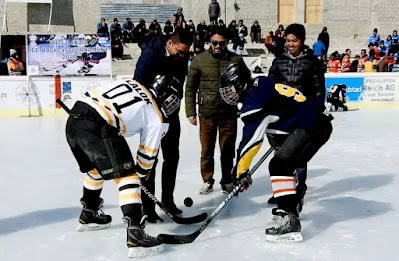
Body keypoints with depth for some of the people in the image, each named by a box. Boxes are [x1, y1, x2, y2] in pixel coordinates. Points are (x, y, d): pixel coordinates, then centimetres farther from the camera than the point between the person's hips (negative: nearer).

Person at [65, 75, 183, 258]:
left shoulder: (130, 84, 24)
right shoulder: (156, 118, 8)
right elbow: (147, 155, 14)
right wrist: (139, 175, 32)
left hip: (74, 117, 8)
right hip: (97, 128, -8)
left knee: (95, 168, 30)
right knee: (127, 177, 1)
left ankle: (89, 214, 48)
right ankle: (135, 233, -7)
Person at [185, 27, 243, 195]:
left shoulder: (236, 60, 0)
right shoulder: (200, 59, 0)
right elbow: (190, 87, 3)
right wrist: (190, 112, 0)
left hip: (228, 113, 0)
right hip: (206, 113, 0)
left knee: (227, 150, 8)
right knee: (207, 149, 10)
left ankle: (227, 181, 24)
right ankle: (207, 180, 25)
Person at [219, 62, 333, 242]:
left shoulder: (255, 99, -15)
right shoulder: (261, 86, 14)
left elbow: (250, 139, -17)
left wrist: (240, 170, -11)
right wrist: (277, 141, 36)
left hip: (311, 127, -11)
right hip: (320, 121, 11)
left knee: (279, 165, -17)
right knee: (287, 164, 24)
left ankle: (289, 220, -22)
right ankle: (292, 205, 39)